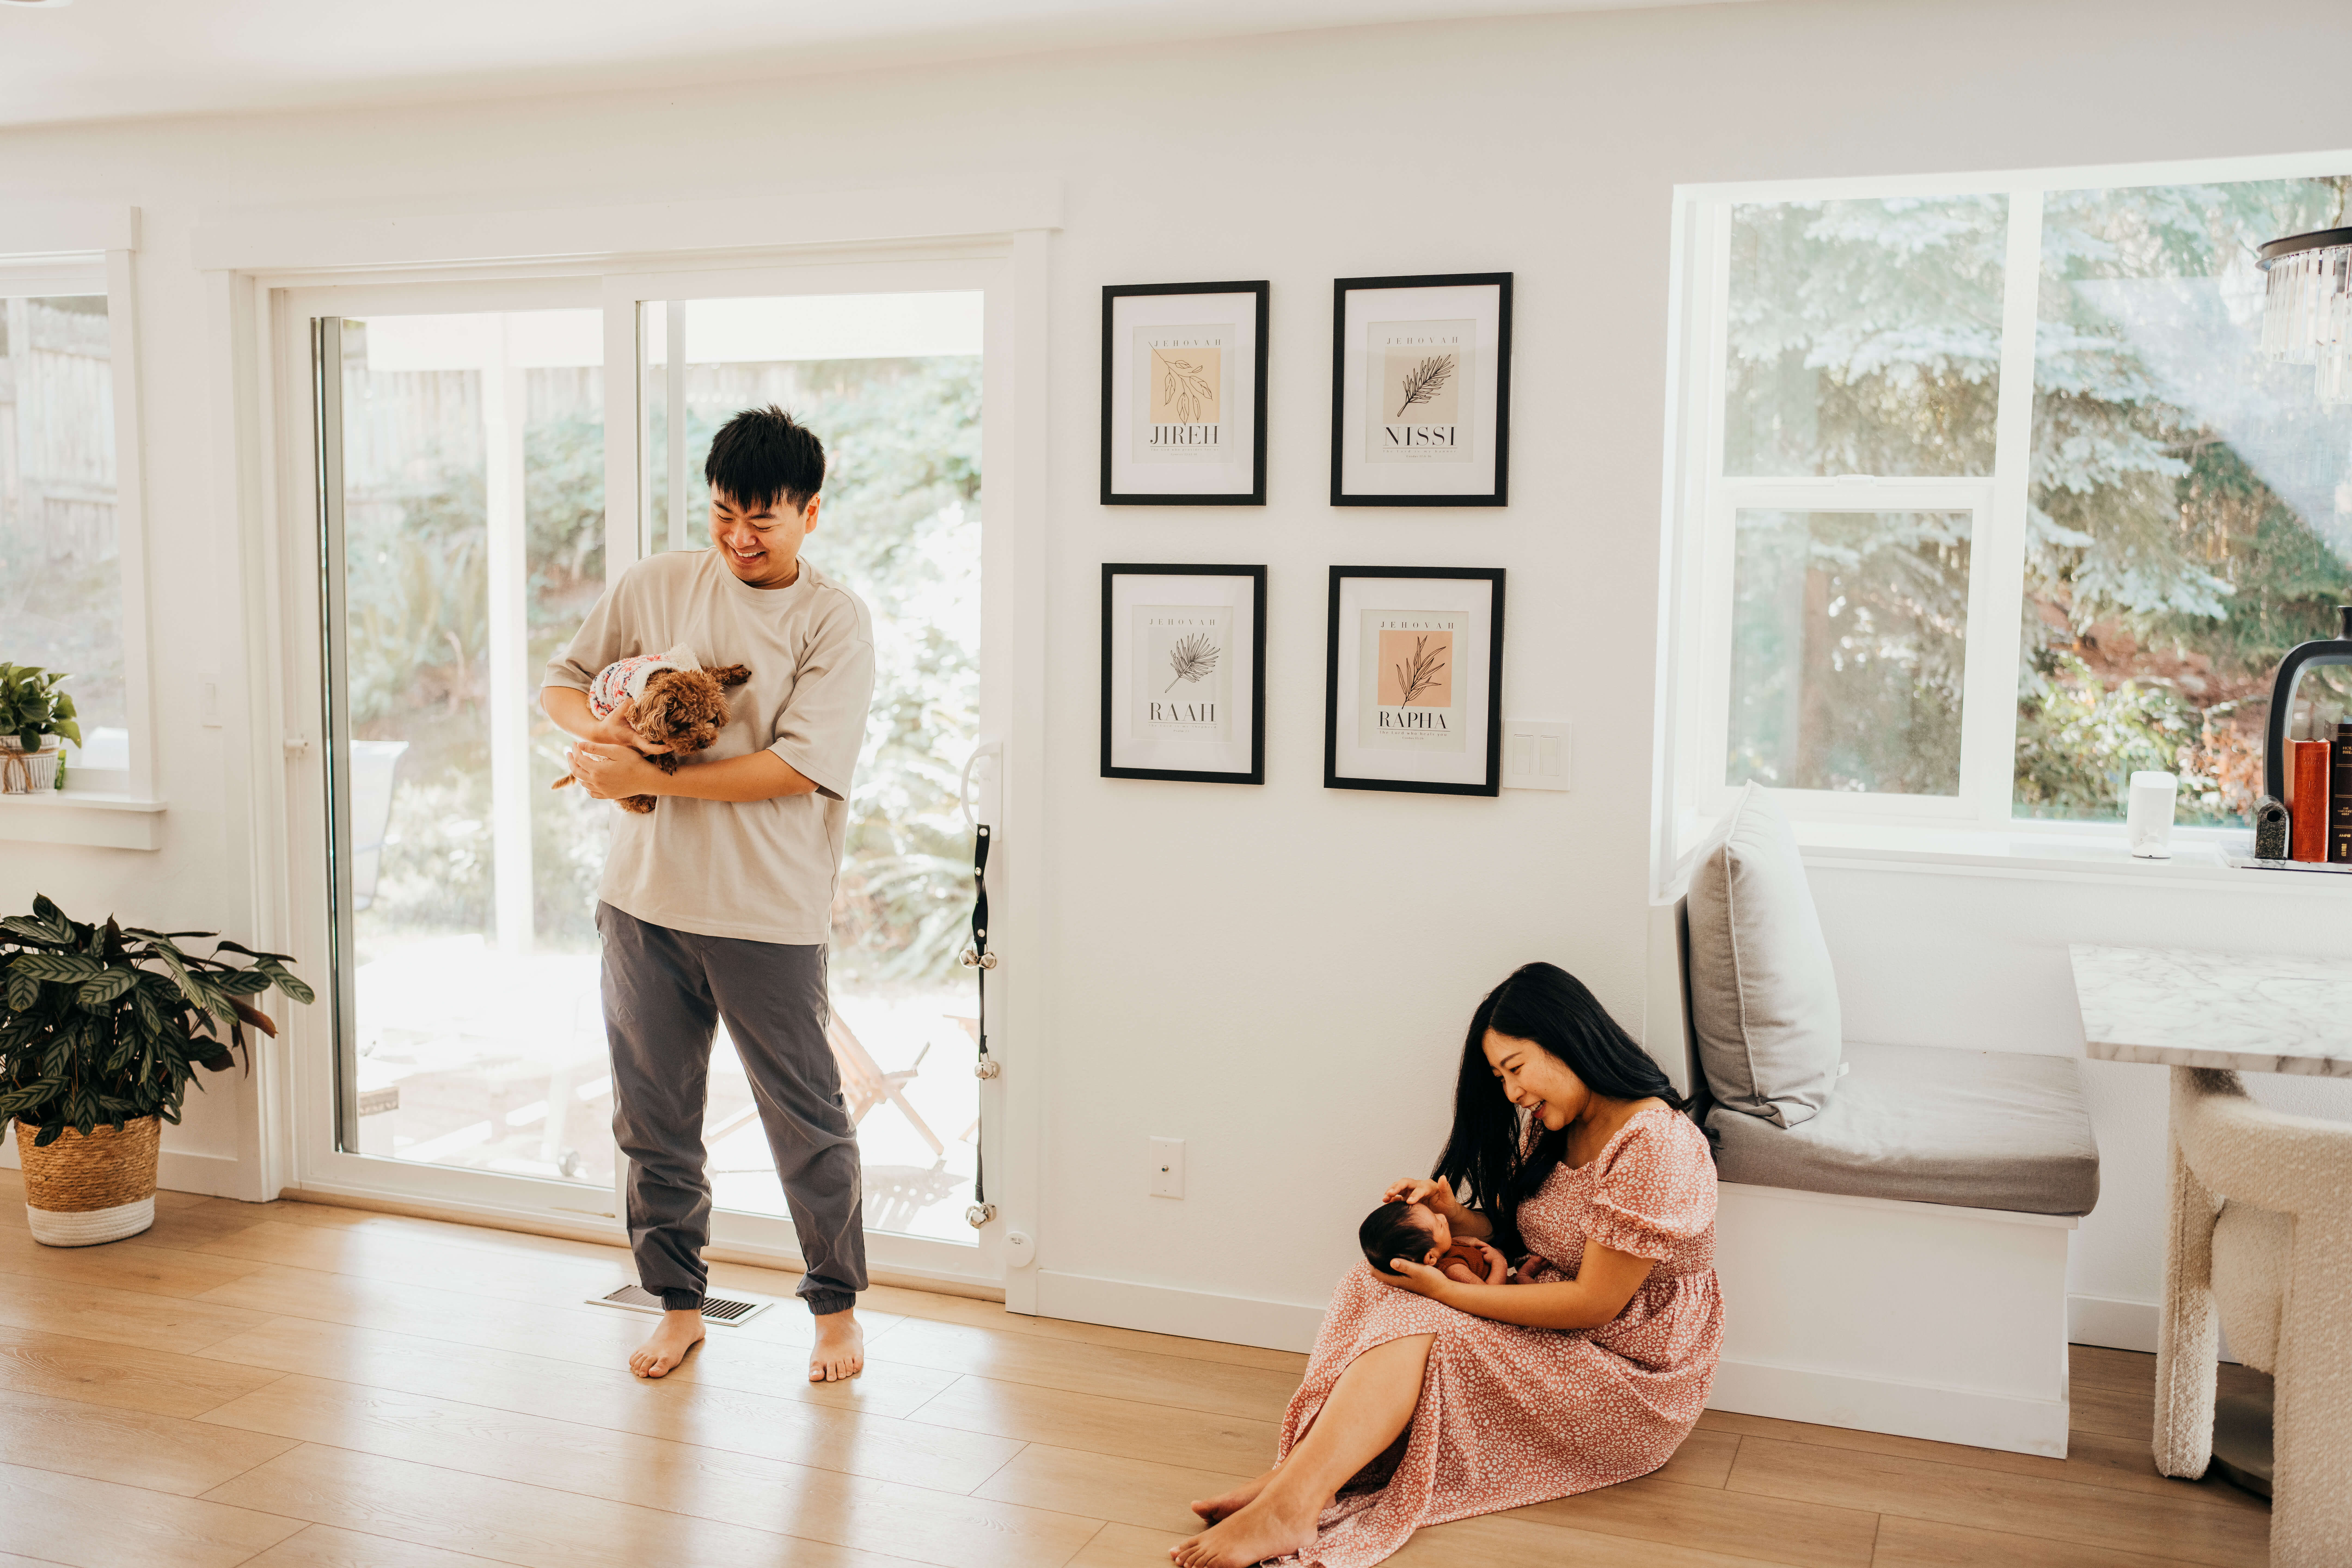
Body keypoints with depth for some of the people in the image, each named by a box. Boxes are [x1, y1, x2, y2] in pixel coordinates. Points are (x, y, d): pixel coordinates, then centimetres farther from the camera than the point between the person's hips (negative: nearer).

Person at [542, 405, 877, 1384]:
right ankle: (678, 1303, 30)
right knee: (653, 1120, 13)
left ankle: (837, 1306, 25)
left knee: (807, 1125, 5)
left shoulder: (835, 623, -6)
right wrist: (598, 727, -8)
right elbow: (561, 682, 15)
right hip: (644, 899, 4)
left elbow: (799, 767, -15)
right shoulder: (656, 586, 6)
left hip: (768, 913, -4)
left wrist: (648, 778, -17)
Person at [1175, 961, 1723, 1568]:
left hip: (1634, 1378, -9)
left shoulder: (1655, 1144, -21)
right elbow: (1516, 1236, 14)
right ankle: (1297, 1476, -30)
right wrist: (1455, 1216, -9)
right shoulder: (1553, 1129, 9)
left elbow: (1596, 1303, -22)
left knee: (1414, 1324, -26)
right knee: (1379, 1287, -12)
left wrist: (1446, 1292, -22)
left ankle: (1290, 1504, -38)